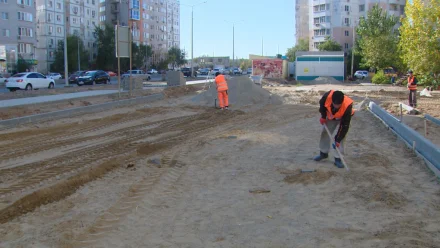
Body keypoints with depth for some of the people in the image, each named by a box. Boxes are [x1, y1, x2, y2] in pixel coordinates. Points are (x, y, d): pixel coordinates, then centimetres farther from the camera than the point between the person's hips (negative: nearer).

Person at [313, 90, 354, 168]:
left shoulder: (347, 106, -42)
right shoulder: (327, 96, -39)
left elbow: (345, 125, -34)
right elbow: (322, 103, -9)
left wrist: (338, 139, -31)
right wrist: (323, 116, -10)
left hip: (343, 118, -3)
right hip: (331, 116, 4)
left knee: (342, 137, -14)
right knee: (325, 133, 7)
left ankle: (338, 158, -6)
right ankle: (323, 153, 25)